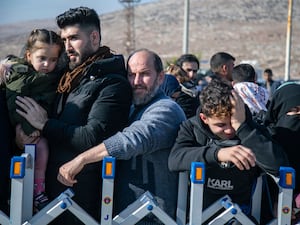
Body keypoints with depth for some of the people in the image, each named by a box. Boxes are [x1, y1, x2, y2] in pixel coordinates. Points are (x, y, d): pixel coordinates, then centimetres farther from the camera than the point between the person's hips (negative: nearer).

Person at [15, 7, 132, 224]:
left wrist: (46, 124, -12)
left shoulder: (113, 84, -13)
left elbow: (93, 138, -22)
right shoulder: (69, 78, 11)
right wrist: (23, 127, -5)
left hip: (83, 194, -7)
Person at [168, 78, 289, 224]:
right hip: (199, 209, 1)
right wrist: (217, 153, -34)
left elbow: (279, 166, -21)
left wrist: (241, 127, -23)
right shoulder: (191, 127, -2)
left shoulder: (252, 132, -4)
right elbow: (174, 160, -20)